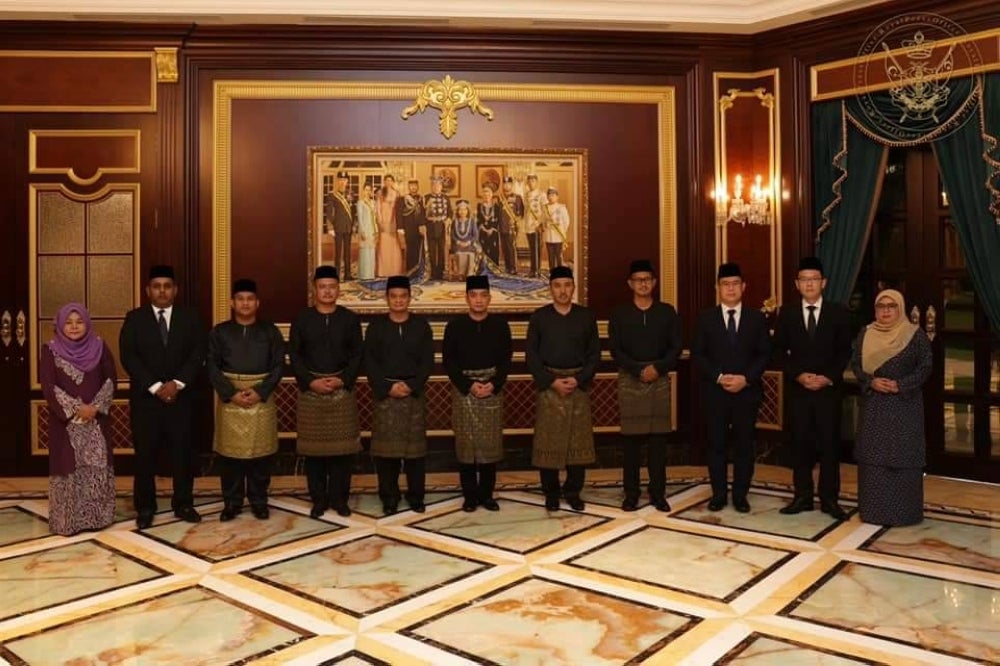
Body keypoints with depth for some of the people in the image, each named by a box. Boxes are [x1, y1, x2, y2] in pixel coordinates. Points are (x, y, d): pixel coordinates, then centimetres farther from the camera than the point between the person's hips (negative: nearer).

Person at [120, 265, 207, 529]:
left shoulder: (190, 317, 6)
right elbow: (128, 357, -6)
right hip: (145, 398, -1)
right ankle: (145, 508, 17)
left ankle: (183, 505, 17)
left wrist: (177, 383, -14)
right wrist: (156, 387, -15)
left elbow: (198, 354, -2)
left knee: (183, 453, 6)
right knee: (145, 455, 4)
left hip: (181, 397, 1)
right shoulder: (134, 318, 3)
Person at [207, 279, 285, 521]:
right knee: (230, 451, 3)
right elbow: (212, 367, 1)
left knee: (260, 451, 3)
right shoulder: (219, 332, 5)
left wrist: (260, 391, -13)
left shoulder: (270, 331, 5)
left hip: (262, 397, 0)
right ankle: (232, 502, 16)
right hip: (229, 397, 0)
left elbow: (278, 365, 0)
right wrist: (231, 393, -12)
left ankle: (259, 501, 16)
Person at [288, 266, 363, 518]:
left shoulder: (350, 319, 4)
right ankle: (318, 499, 16)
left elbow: (358, 354, 2)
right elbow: (294, 355, 0)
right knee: (314, 447, 4)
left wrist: (343, 380, -12)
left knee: (342, 447, 2)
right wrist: (311, 381, -12)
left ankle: (339, 498, 15)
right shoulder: (301, 319, 3)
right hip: (310, 390, 0)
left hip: (343, 389, 0)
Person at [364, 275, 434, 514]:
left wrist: (411, 385, -12)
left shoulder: (421, 325, 5)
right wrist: (388, 387, -12)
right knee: (386, 446, 1)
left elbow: (428, 361, 1)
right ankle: (389, 498, 13)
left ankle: (416, 496, 14)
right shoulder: (376, 326, 4)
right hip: (385, 393, 0)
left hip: (415, 392, 0)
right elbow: (370, 361, 0)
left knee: (415, 445, 2)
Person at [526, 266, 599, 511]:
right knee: (548, 441, 0)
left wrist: (578, 379, -9)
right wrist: (552, 381, -10)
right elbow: (531, 355, 0)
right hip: (549, 385, -1)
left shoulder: (586, 316, 5)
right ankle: (551, 493, 14)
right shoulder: (539, 316, 1)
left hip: (579, 384, 1)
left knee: (579, 440, 3)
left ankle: (573, 491, 17)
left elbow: (594, 353, 5)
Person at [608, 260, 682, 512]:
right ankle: (631, 493, 11)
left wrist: (657, 368, -13)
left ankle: (658, 493, 13)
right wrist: (638, 370, -13)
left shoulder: (667, 312, 7)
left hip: (660, 380, 1)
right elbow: (615, 350, -2)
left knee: (658, 438, 3)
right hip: (629, 380, -1)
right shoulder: (619, 313, 4)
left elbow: (676, 348, 3)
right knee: (631, 439, 2)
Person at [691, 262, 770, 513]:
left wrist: (746, 379, -12)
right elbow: (697, 355, 0)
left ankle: (740, 495, 16)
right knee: (716, 444, 4)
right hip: (714, 391, 0)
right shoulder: (705, 318, 5)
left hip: (747, 391, 1)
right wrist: (719, 377, -13)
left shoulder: (757, 318, 7)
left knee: (744, 444, 5)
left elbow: (764, 354, 2)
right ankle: (718, 494, 15)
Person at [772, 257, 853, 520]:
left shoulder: (839, 312, 2)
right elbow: (779, 351, 3)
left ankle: (829, 498, 13)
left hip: (829, 389, -1)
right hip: (797, 389, 1)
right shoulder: (786, 313, 4)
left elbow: (845, 352, 1)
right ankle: (803, 496, 14)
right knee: (800, 443, 6)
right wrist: (798, 375, -10)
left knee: (829, 444, 3)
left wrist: (828, 377, -11)